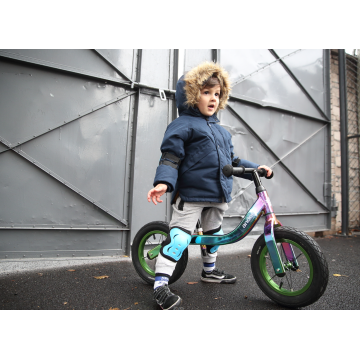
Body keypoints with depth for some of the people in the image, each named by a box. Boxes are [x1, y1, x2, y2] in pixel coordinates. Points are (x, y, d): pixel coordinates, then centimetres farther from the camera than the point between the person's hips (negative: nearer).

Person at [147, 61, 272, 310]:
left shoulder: (221, 131, 19)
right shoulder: (183, 125, -5)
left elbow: (231, 160, 24)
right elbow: (170, 156, -15)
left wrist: (255, 168, 16)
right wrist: (164, 182, -30)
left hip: (218, 195, 9)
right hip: (191, 194, -8)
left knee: (214, 233, 22)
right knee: (180, 237, -14)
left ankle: (210, 271, 44)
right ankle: (160, 286, -3)